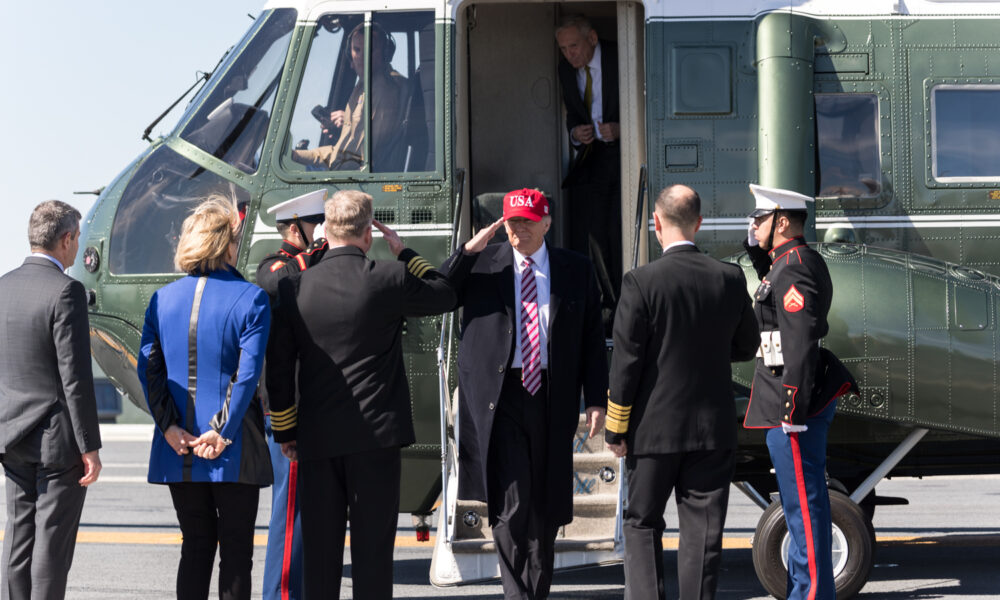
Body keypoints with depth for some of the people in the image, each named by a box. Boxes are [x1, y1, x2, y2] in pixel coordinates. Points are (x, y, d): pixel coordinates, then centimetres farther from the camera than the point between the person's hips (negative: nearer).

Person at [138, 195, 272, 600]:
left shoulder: (163, 298, 4)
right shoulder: (250, 298, -8)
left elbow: (148, 368, -1)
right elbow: (248, 373, -15)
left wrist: (170, 427, -3)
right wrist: (221, 431, -12)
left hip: (180, 449, 4)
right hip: (235, 450, -4)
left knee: (195, 545, 12)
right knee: (236, 547, 4)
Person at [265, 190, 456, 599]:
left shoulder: (294, 287, 0)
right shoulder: (388, 280, -8)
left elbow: (278, 367, 5)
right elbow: (446, 294, 9)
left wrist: (285, 431, 14)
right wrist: (404, 252, 15)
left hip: (316, 438, 3)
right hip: (375, 434, -3)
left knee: (320, 548, 8)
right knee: (372, 547, 2)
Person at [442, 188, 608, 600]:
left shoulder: (576, 270, 9)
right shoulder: (481, 266, 6)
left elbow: (593, 339, 9)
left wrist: (596, 399, 2)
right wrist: (469, 250, -10)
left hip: (551, 397, 2)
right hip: (499, 397, -2)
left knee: (546, 507, 9)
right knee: (512, 504, -12)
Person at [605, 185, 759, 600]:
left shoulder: (641, 282, -13)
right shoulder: (730, 278, -3)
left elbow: (626, 363, -11)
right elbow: (747, 347, 10)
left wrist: (615, 431, -3)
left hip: (654, 427, -2)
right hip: (714, 429, 2)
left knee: (642, 524, 11)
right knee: (703, 529, 7)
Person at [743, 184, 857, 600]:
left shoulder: (794, 268, -16)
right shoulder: (800, 262, 15)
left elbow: (801, 342, -23)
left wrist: (792, 409, -24)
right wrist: (758, 251, 19)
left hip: (795, 406, -11)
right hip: (798, 404, 11)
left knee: (803, 503, -6)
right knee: (803, 501, 15)